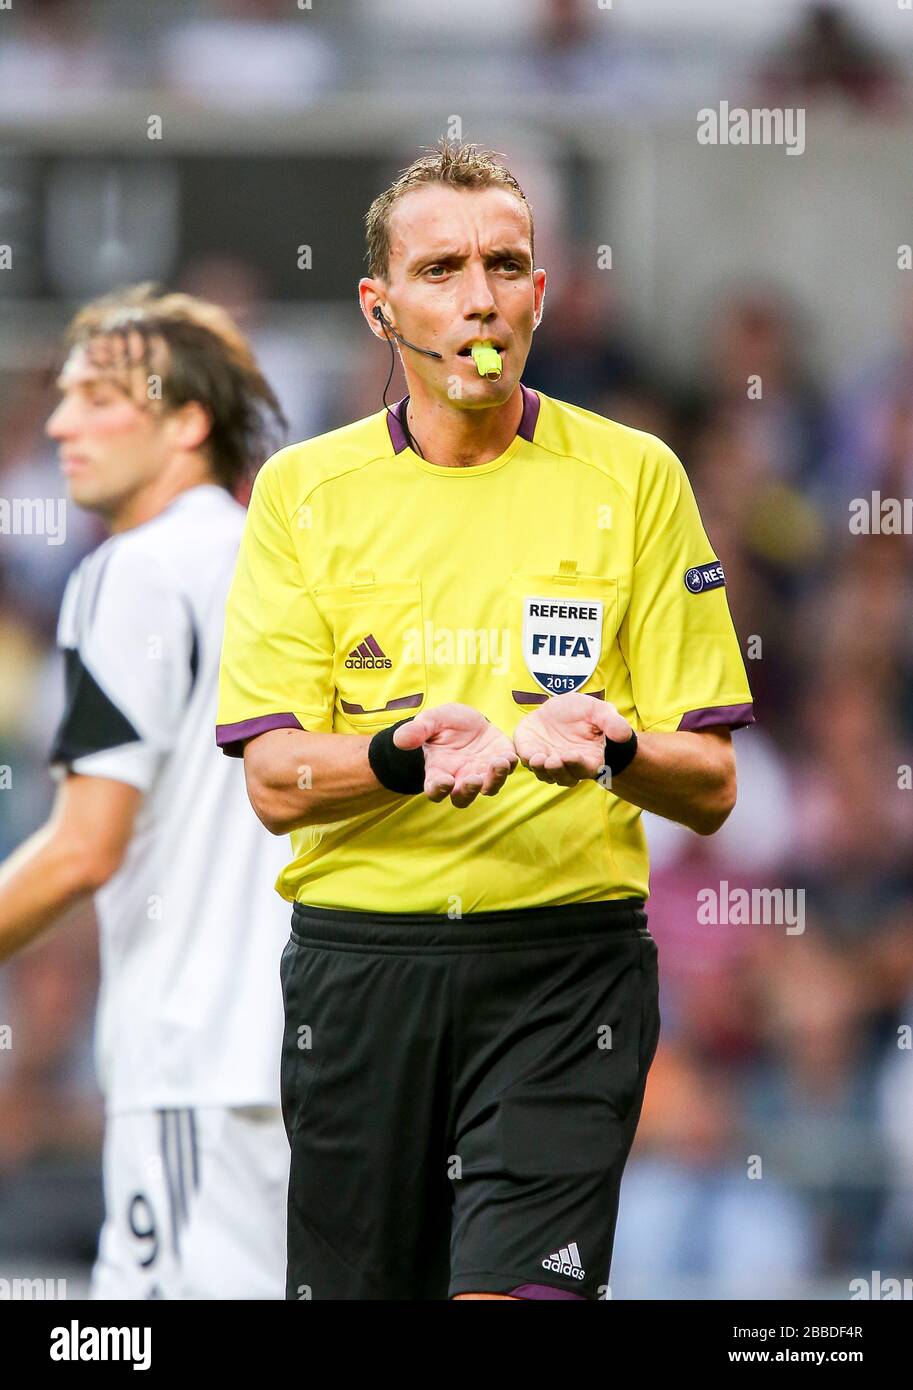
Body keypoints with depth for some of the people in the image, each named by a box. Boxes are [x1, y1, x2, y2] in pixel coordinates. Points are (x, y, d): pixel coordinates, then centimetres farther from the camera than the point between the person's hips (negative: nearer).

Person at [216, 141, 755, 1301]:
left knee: (517, 1289, -19)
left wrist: (612, 749, -20)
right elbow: (275, 780, 0)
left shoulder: (633, 478, 5)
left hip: (568, 957, -2)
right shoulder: (305, 489, 7)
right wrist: (404, 755, -21)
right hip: (359, 961, 2)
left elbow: (710, 788, 3)